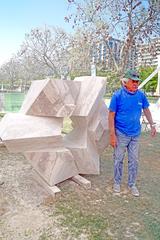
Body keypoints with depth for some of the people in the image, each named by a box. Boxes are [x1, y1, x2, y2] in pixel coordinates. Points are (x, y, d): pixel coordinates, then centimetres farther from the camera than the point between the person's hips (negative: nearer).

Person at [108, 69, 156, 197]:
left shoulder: (141, 95, -4)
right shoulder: (118, 95, -14)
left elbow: (146, 110, 12)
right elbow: (111, 115, -12)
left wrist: (152, 125, 13)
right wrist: (112, 135, -14)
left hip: (135, 134, 3)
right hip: (121, 134, -3)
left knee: (134, 160, 13)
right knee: (118, 159, 12)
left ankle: (132, 184, 32)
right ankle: (117, 182, 34)